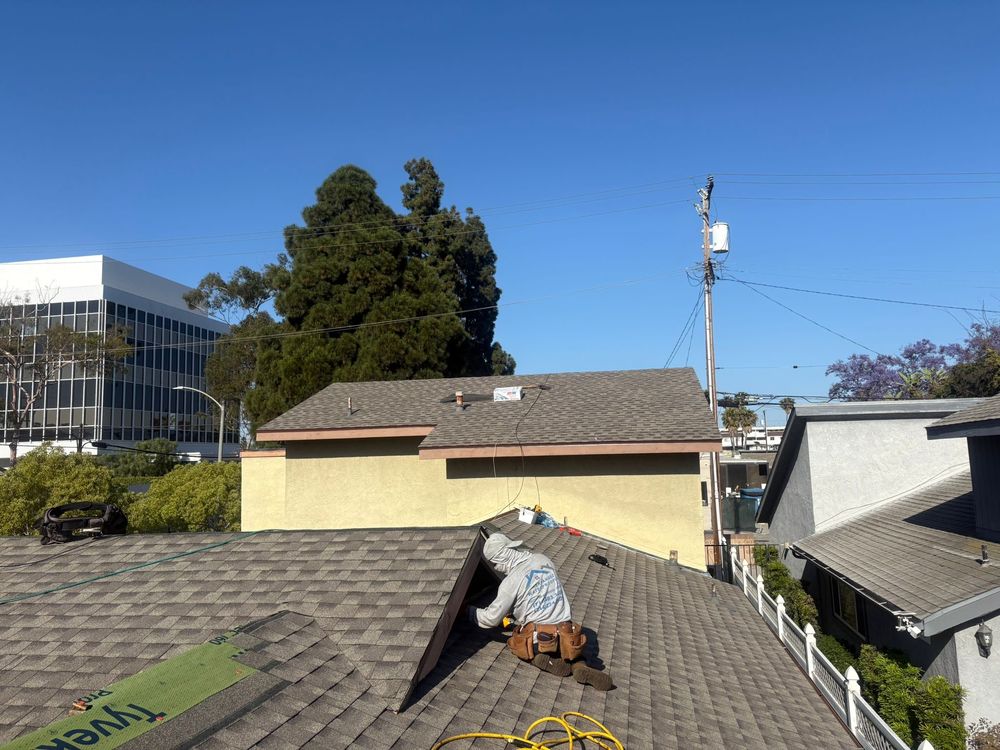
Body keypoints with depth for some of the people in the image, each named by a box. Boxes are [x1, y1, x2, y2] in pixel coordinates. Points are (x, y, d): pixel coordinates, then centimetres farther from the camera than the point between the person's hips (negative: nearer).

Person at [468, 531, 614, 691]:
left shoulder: (511, 582, -10)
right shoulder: (544, 560, 5)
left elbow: (491, 618, -3)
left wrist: (468, 610, 15)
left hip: (538, 639, -3)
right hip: (565, 634, 4)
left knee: (514, 642, 27)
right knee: (569, 643, 35)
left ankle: (539, 658, -3)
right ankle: (579, 666, 3)